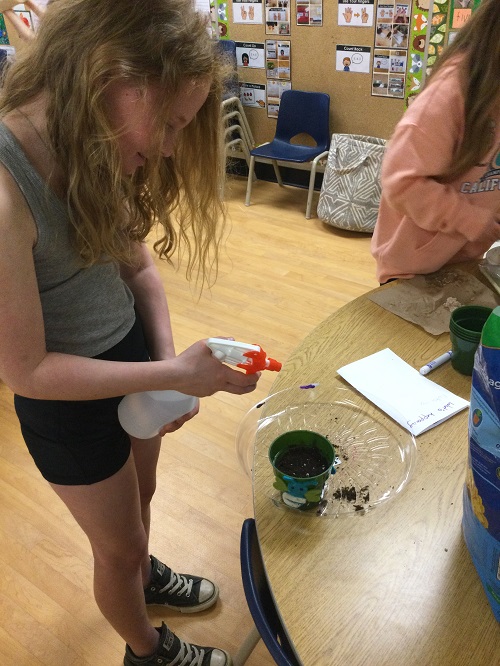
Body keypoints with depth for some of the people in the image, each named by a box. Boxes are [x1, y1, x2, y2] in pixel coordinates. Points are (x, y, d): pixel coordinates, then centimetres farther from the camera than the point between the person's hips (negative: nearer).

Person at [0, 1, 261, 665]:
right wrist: (175, 373, -24)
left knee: (140, 497, 31)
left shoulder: (93, 151, -10)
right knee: (119, 544, 19)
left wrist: (170, 362, -12)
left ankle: (145, 577, 64)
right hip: (70, 402, -6)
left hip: (134, 361, 7)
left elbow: (138, 266, 1)